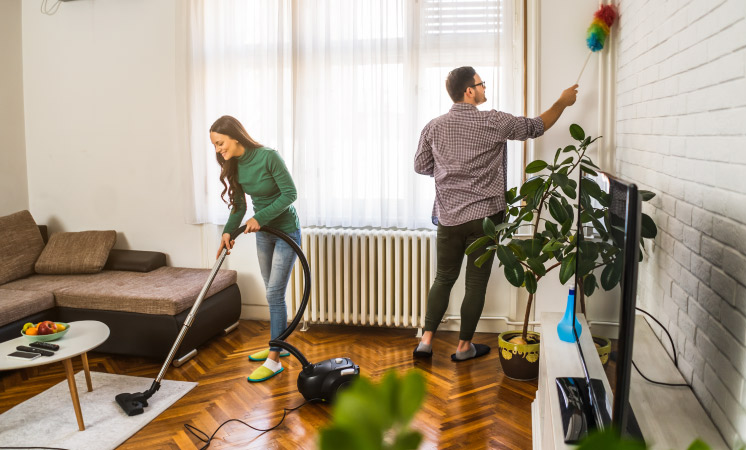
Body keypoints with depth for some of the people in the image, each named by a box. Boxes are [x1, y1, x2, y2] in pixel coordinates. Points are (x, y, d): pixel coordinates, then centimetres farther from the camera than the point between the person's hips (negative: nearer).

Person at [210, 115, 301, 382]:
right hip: (262, 232, 7)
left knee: (274, 294, -9)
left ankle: (274, 360, -3)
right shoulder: (235, 166, -2)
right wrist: (228, 231, -9)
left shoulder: (268, 157, -23)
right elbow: (239, 205, 6)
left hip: (286, 229, -7)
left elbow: (290, 193, -21)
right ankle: (279, 344, 30)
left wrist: (260, 217, -23)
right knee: (273, 293, 15)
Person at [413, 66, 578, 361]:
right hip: (484, 215, -3)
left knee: (444, 278, 16)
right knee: (476, 283, 8)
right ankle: (464, 346, 17)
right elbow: (536, 127, 4)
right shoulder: (494, 122, -8)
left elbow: (421, 166, 9)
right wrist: (562, 102, 18)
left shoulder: (434, 127, 0)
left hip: (448, 218, 3)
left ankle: (426, 341, 13)